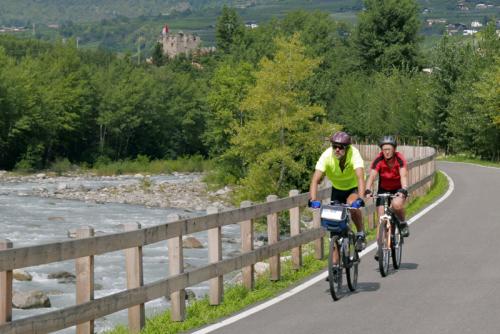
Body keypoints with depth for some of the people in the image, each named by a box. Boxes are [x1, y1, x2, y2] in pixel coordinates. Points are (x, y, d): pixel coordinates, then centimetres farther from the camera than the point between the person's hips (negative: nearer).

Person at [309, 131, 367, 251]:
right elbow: (315, 179, -32)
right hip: (337, 188, 3)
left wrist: (360, 198, -58)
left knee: (352, 205, -33)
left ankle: (361, 234, -11)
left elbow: (360, 177, -43)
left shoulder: (353, 154, -32)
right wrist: (312, 199, -47)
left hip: (354, 187, -3)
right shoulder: (327, 155, -27)